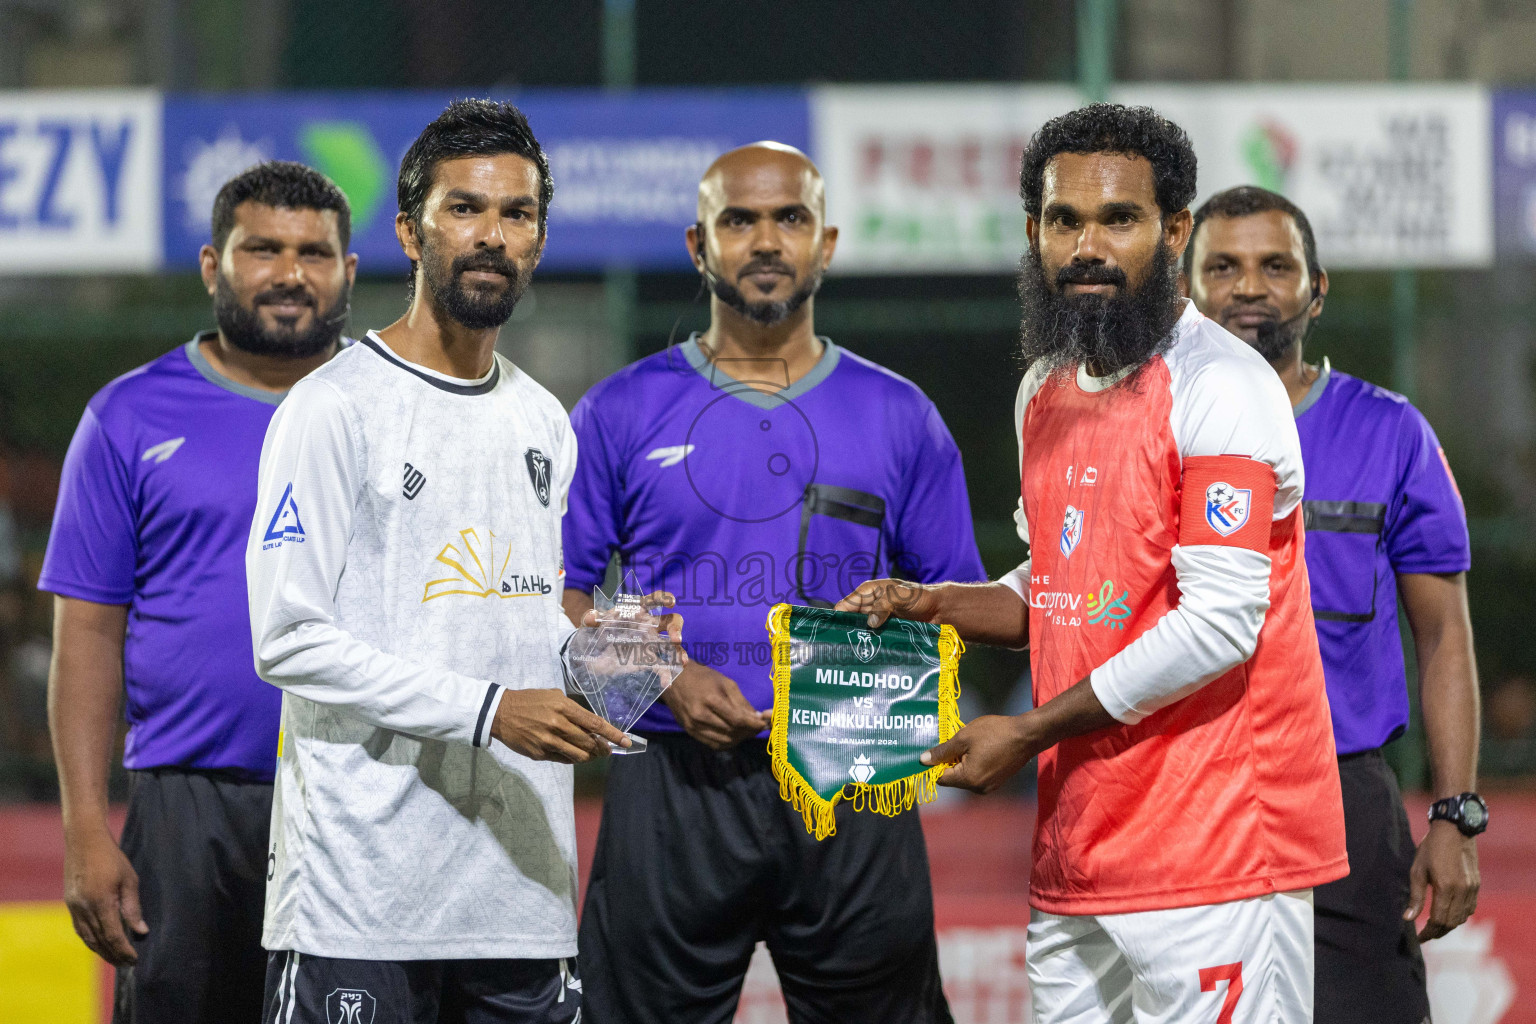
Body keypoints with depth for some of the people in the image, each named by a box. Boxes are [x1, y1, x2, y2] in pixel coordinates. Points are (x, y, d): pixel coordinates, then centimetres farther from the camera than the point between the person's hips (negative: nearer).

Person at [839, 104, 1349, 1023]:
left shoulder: (1220, 388, -11)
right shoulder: (1046, 392, 16)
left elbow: (1219, 622, -18)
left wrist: (1029, 733, -12)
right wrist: (935, 606, 7)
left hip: (1214, 846, -8)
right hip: (1075, 857, 8)